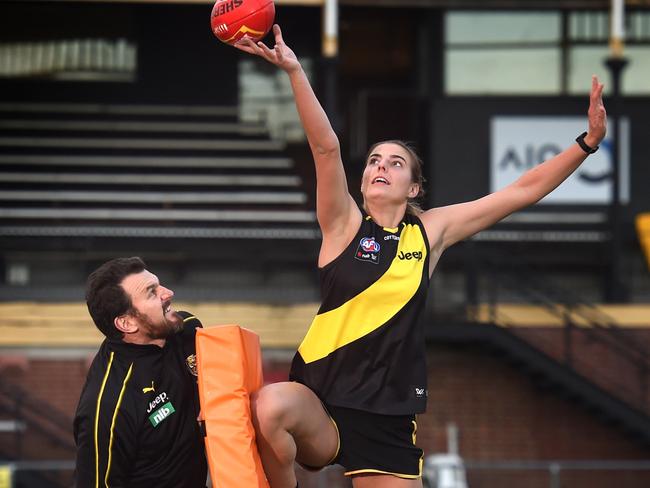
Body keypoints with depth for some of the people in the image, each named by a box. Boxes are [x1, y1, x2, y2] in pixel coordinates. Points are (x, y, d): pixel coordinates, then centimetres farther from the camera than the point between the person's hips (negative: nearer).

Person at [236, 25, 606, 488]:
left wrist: (588, 142, 4)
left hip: (388, 416, 3)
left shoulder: (430, 232, 9)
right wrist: (293, 70, -25)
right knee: (269, 407, -34)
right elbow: (326, 147, -12)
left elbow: (522, 191, 9)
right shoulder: (345, 224, 2)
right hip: (320, 402, -3)